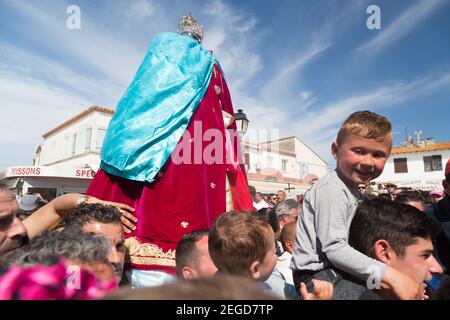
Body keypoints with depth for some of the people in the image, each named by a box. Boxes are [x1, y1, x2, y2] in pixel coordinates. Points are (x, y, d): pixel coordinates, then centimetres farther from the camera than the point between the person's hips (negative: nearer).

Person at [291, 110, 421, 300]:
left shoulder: (351, 188, 10)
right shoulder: (332, 190, -21)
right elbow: (334, 248, -25)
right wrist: (389, 275, -25)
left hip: (335, 270, 10)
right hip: (318, 275, -9)